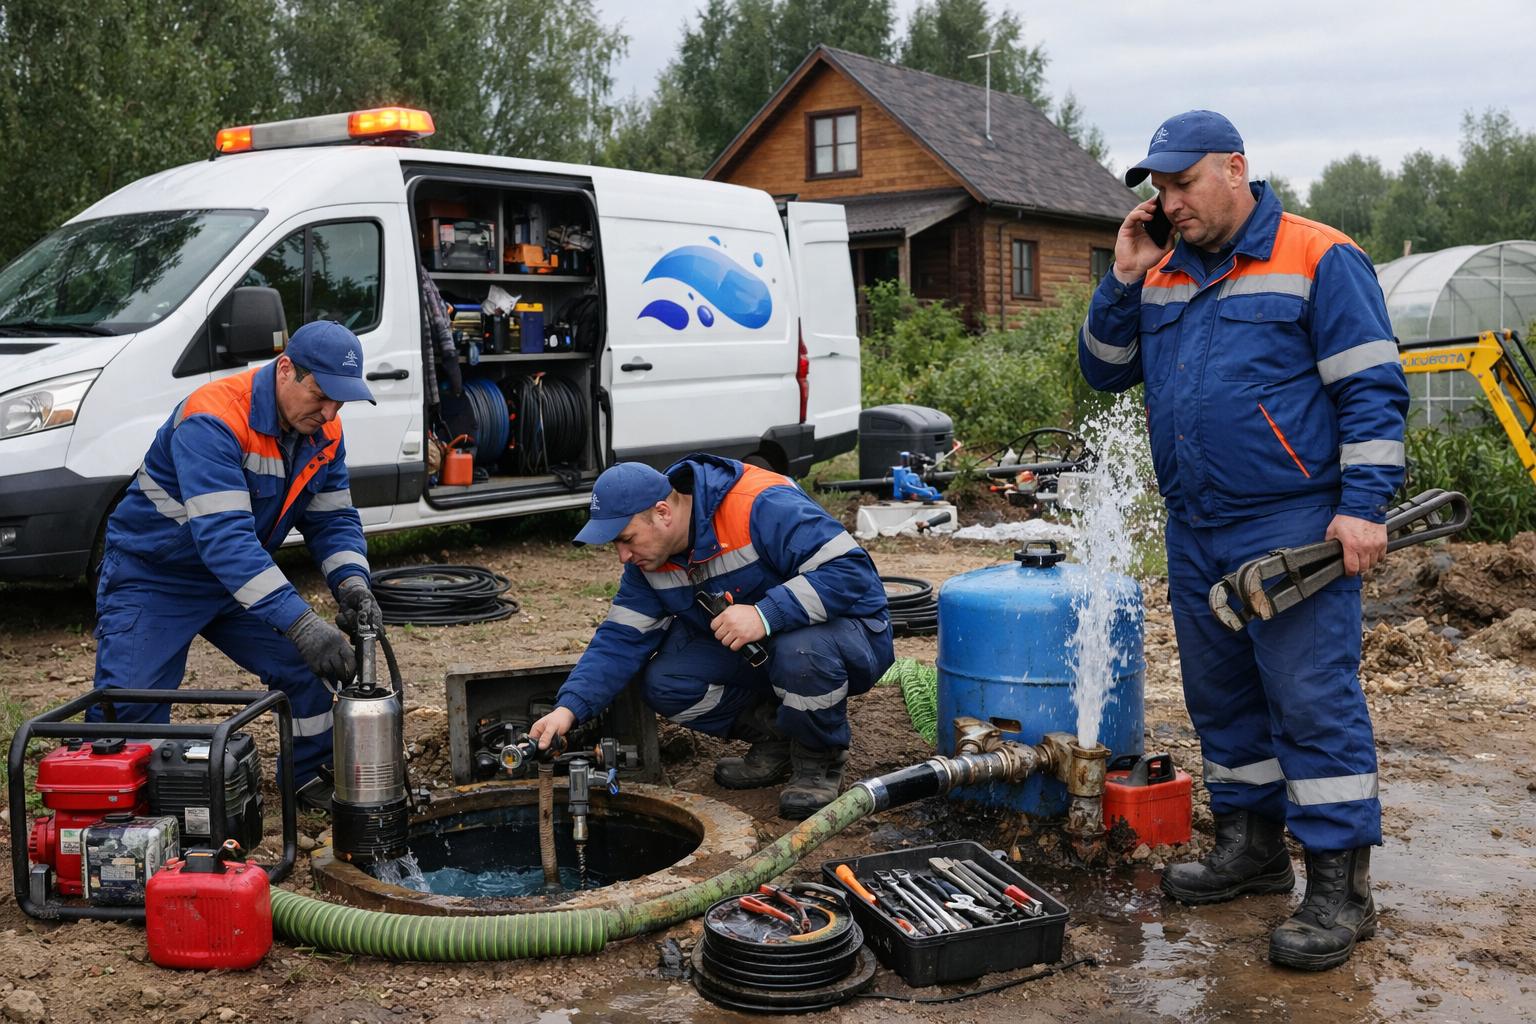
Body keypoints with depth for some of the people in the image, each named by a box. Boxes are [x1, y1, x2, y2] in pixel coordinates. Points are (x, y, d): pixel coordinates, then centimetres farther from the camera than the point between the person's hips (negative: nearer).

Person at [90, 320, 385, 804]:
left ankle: (312, 780, 18)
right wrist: (301, 623, -49)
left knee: (309, 667, -3)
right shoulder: (213, 420, -33)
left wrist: (352, 583, -24)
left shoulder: (324, 433, -8)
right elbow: (222, 536, -43)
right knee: (127, 707, -17)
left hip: (243, 576, 7)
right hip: (153, 577, -6)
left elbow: (334, 518, -1)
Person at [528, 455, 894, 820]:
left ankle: (820, 760, -10)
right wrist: (569, 707, -18)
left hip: (850, 634, -6)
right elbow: (622, 638, -4)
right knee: (663, 683, -15)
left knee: (800, 652, -41)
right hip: (750, 653, 7)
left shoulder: (764, 508, -29)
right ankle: (774, 738, 5)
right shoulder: (650, 558, -4)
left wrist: (766, 614, -42)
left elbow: (851, 570, -34)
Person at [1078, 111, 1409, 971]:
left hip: (1295, 529, -7)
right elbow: (1105, 370, 14)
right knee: (1222, 698, 15)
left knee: (1314, 701, -6)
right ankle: (1251, 847, 29)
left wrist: (1364, 506, -18)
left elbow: (1373, 391, -10)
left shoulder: (1319, 260, -7)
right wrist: (1124, 281, 1)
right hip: (1197, 534, 7)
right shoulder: (1166, 276, 13)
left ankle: (1340, 886, 0)